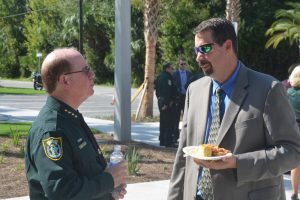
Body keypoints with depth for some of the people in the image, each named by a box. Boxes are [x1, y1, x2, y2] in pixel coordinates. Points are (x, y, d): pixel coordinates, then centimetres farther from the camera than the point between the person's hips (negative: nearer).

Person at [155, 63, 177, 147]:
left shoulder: (159, 76, 15)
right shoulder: (166, 77, -16)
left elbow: (157, 89, 19)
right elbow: (167, 91, -22)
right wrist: (167, 103, -23)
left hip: (160, 100, 11)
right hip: (167, 102, -11)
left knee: (163, 121, 15)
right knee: (169, 122, -7)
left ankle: (162, 140, 21)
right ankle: (168, 141, -7)